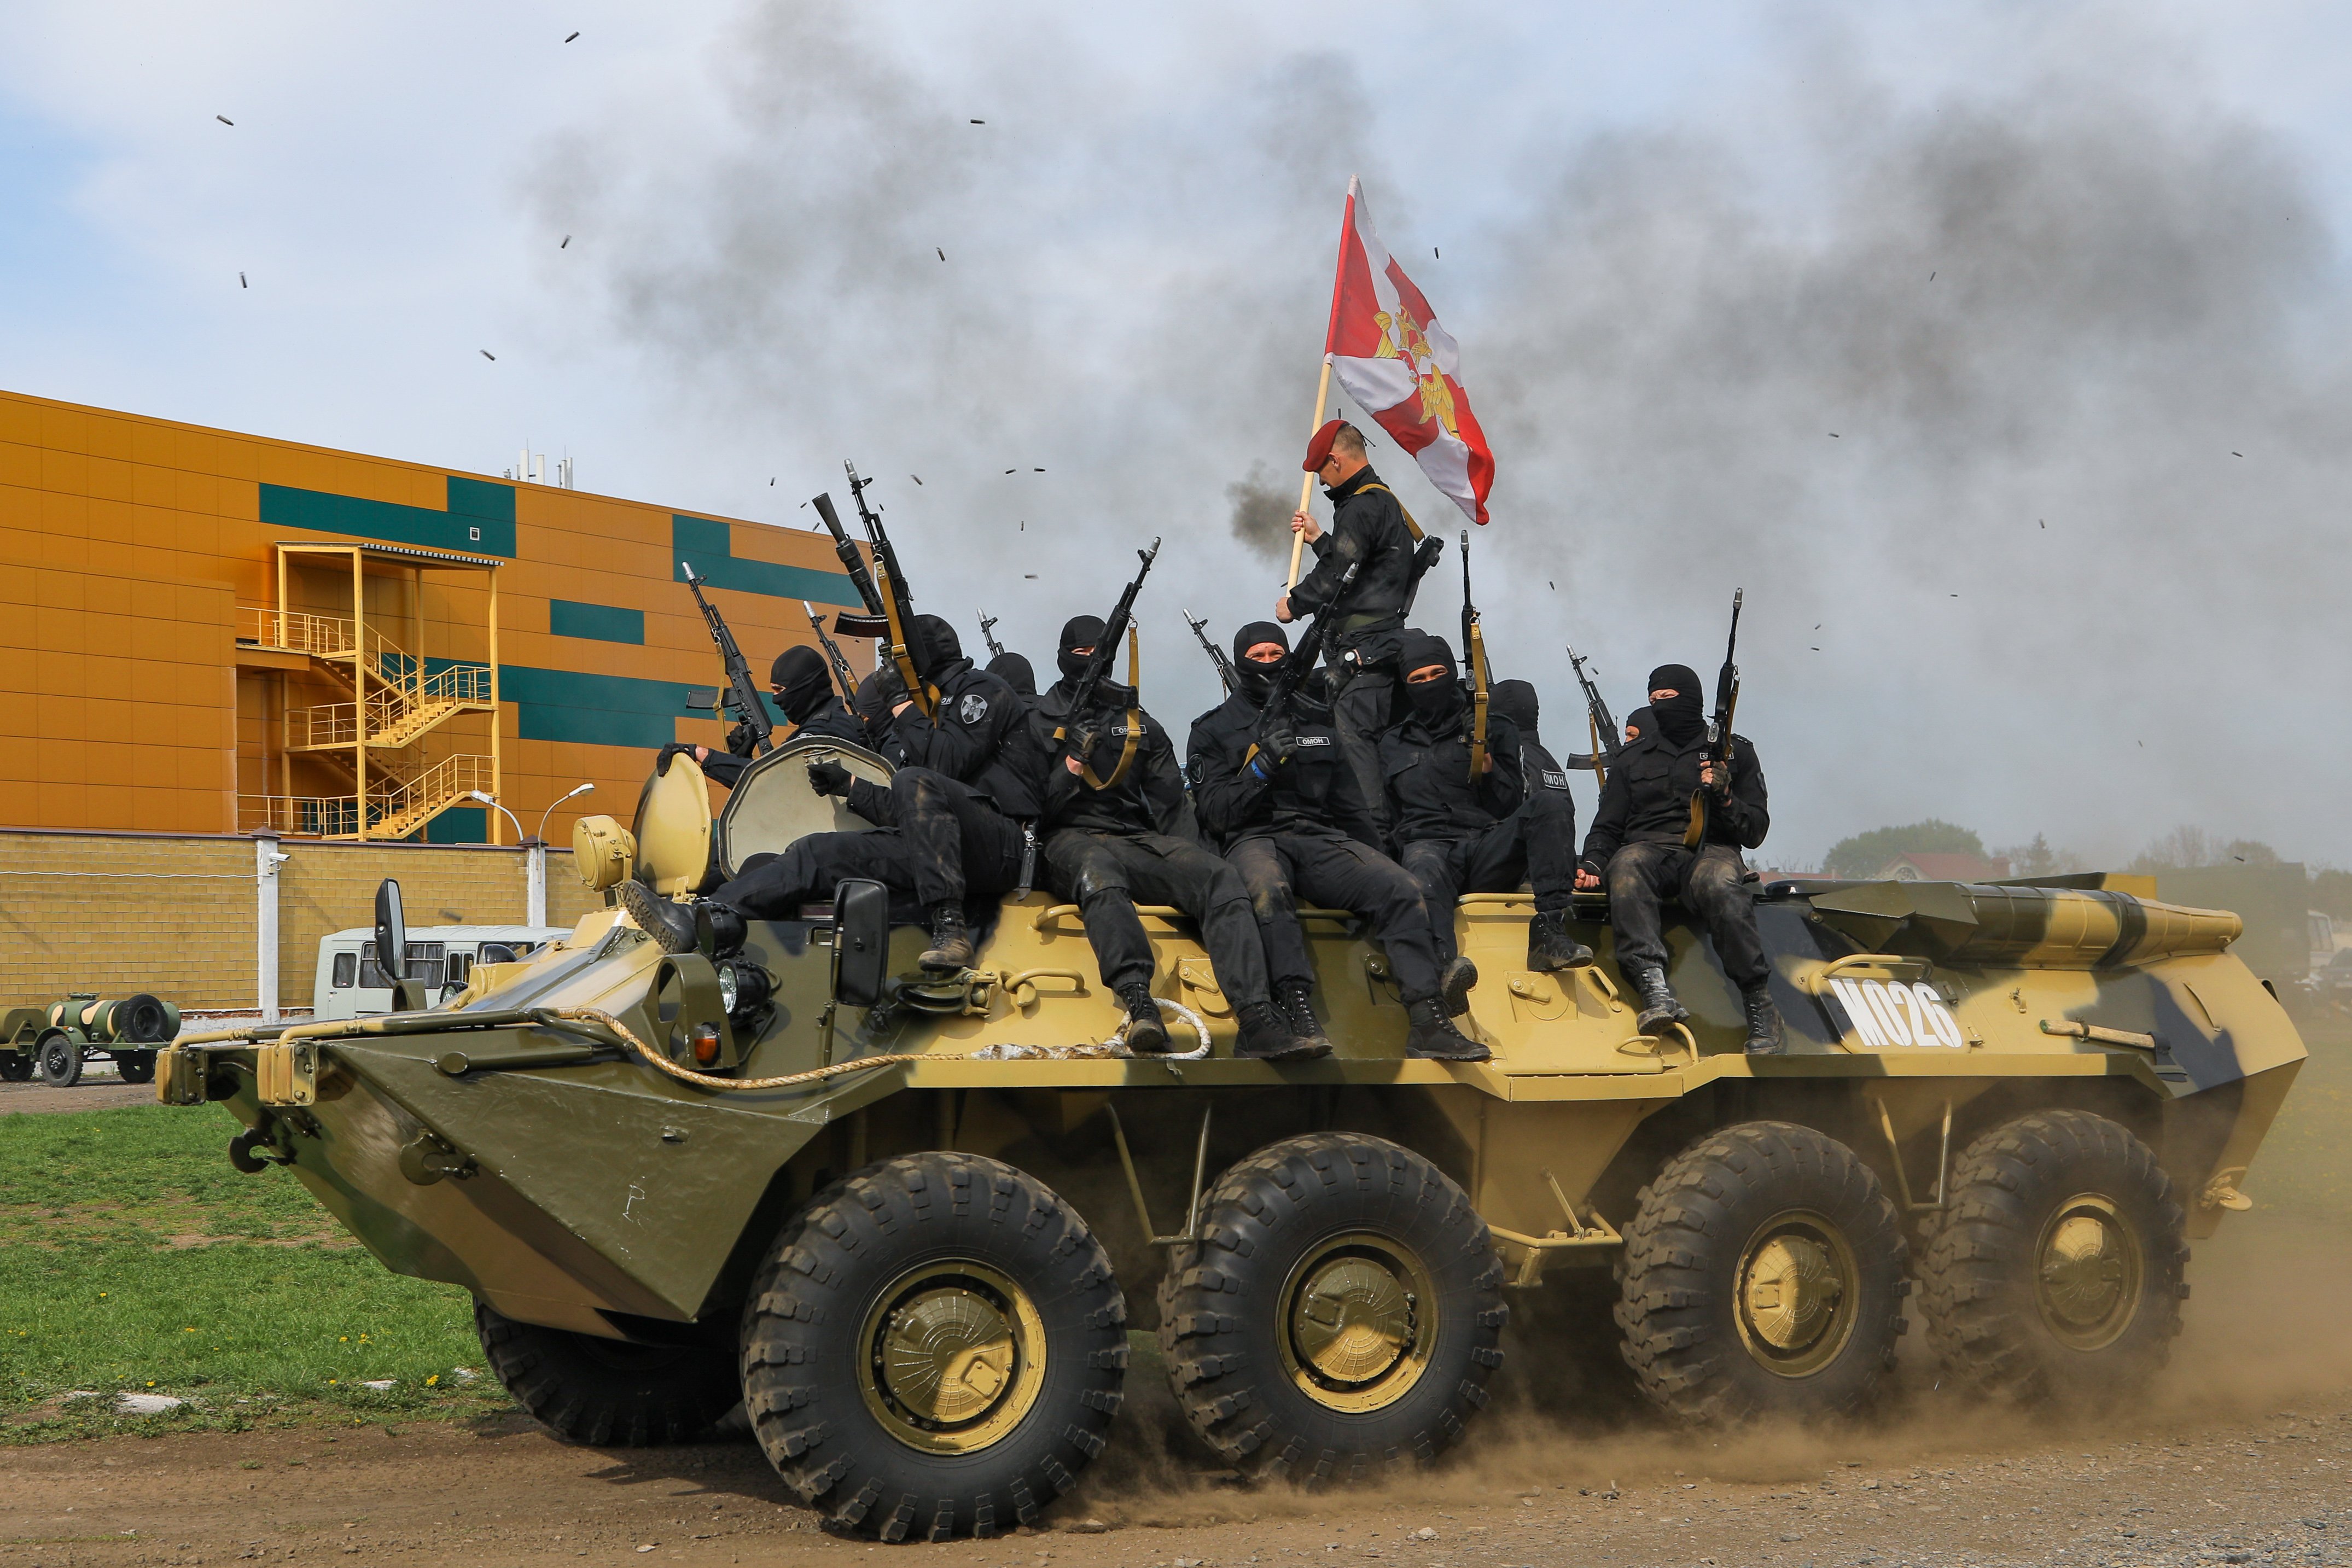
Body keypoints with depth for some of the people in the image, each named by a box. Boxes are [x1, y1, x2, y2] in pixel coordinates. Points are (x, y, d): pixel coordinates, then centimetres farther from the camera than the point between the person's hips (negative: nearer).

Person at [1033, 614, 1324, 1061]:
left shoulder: (1140, 723, 26)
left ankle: (1257, 1022, -44)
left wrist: (1168, 853, 4)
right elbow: (1030, 805, 6)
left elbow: (1168, 800, 21)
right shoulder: (1042, 721, 16)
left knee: (1220, 877, -28)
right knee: (1100, 873, -43)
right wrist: (1069, 769, -9)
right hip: (1075, 839, -3)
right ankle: (1139, 1004, -62)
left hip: (1139, 838, 3)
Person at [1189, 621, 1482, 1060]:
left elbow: (1347, 801, 24)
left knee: (1403, 889, -24)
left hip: (1321, 838, 3)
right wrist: (1263, 766, -10)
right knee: (1268, 889, -41)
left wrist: (1374, 855, 8)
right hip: (1255, 839, -3)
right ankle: (1300, 1018, -48)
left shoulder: (1318, 719, 25)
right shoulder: (1214, 729, 15)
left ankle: (1425, 1022, -30)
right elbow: (1214, 812, 3)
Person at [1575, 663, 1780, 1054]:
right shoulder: (1633, 759, 24)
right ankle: (1655, 989, -52)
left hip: (1710, 850, -1)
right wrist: (1593, 866, -1)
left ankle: (1760, 1007, -38)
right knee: (1627, 865, -37)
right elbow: (1607, 827, 21)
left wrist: (1724, 797, -7)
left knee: (1718, 883, -40)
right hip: (1648, 850, 2)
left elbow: (1755, 832, 12)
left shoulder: (1734, 752, 17)